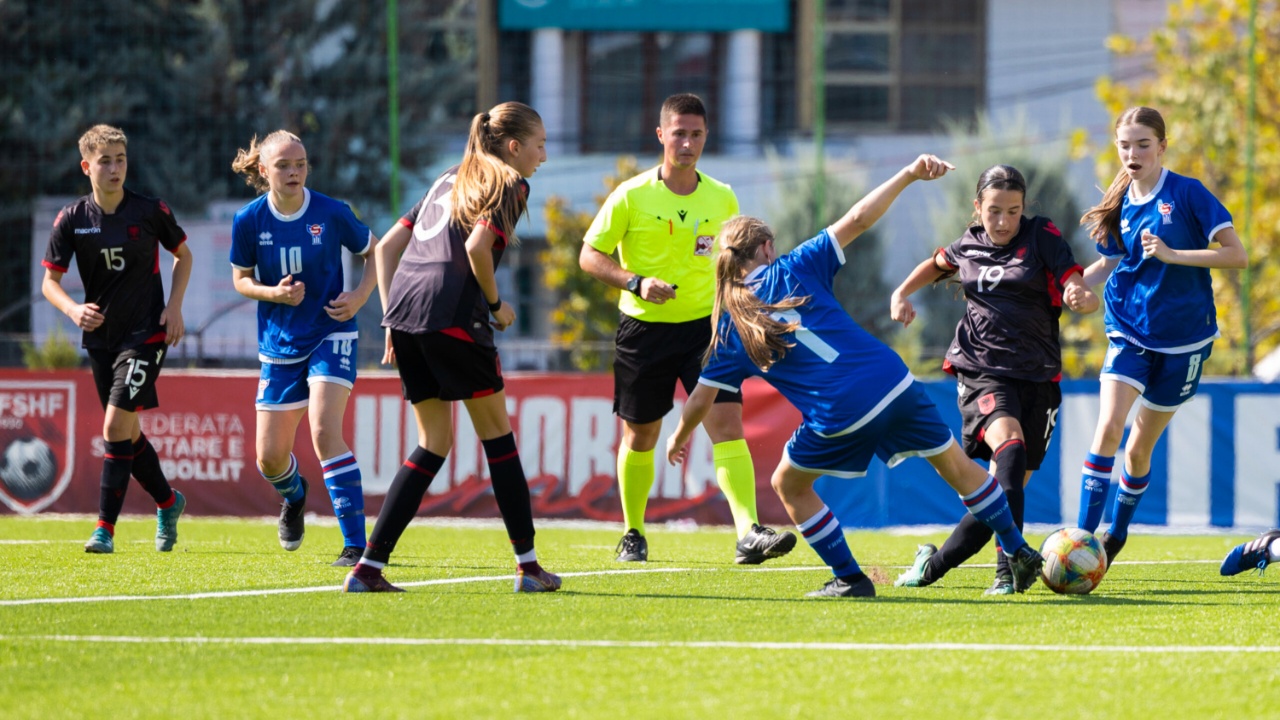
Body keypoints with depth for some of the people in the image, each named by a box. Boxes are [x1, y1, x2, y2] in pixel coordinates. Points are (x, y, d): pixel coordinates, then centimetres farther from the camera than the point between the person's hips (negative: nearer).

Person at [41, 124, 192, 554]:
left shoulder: (151, 211, -7)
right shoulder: (71, 220, -3)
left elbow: (183, 255, 10)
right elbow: (49, 280, 1)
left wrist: (174, 306, -2)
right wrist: (73, 310, -19)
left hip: (145, 334, -4)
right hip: (100, 337, 4)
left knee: (116, 428, -14)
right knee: (127, 433, 12)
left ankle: (106, 528, -10)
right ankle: (168, 503, 36)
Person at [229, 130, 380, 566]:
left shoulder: (332, 214, -11)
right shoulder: (249, 220, -8)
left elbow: (374, 252, 4)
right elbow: (241, 279, 5)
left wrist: (359, 297, -12)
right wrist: (274, 293, -16)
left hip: (330, 336, -3)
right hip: (279, 345, 3)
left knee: (324, 430, -23)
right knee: (270, 457, 7)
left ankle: (356, 542, -20)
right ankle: (294, 496, 46)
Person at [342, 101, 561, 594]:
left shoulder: (449, 180, 25)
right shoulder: (510, 184, 2)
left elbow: (386, 247, 22)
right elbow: (477, 246, -15)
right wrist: (496, 304, -1)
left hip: (404, 313, 7)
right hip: (451, 315, -7)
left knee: (433, 444, 13)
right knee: (496, 433, 7)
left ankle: (369, 568, 4)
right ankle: (528, 566, 10)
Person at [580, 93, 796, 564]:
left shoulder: (722, 199, 2)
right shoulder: (631, 196, -7)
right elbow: (590, 255, -5)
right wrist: (636, 282, -20)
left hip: (704, 326, 1)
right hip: (644, 329, -1)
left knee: (728, 424, -16)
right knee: (639, 437, 9)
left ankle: (748, 534, -26)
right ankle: (633, 534, 31)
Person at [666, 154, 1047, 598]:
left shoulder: (732, 328, 8)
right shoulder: (794, 269, 6)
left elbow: (702, 398, 13)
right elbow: (857, 220, -3)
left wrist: (679, 440, 32)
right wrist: (909, 175, 1)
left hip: (837, 419, -2)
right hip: (891, 383, 2)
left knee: (789, 485, 23)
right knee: (955, 465, 19)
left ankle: (850, 579, 18)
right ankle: (1019, 554, 23)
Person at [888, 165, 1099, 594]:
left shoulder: (1042, 237, 1)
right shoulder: (968, 246, 10)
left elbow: (1082, 293, -7)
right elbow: (937, 264, 34)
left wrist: (1081, 297, -30)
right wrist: (902, 293, 19)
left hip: (1036, 377, 1)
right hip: (981, 370, -1)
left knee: (1009, 484, 0)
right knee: (1009, 445, -28)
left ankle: (936, 563, 14)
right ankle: (1009, 568, -32)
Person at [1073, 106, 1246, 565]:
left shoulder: (1187, 193, -11)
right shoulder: (1121, 204, 3)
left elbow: (1236, 254, -14)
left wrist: (1172, 255, -24)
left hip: (1183, 337, -2)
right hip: (1129, 331, 2)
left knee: (1139, 449, 8)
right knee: (1108, 427, -20)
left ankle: (1117, 532, 33)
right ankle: (1083, 538, -20)